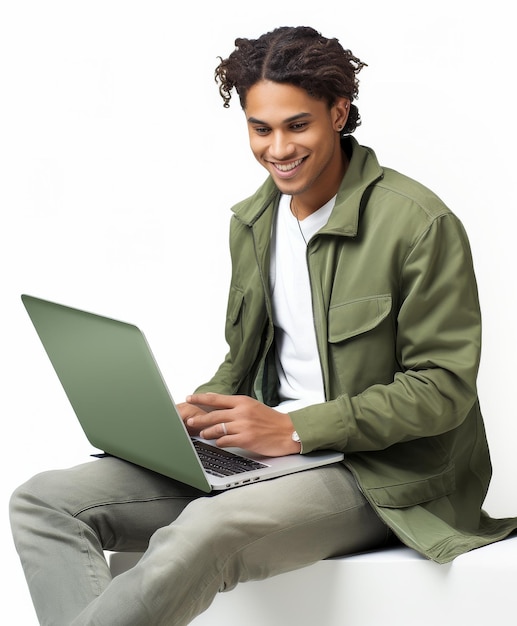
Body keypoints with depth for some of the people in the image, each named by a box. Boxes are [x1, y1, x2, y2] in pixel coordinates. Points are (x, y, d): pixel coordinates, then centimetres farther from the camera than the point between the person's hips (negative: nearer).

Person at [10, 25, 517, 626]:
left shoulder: (421, 224, -12)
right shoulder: (251, 222, 11)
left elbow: (445, 386, -13)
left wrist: (297, 429, -18)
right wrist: (197, 412, -3)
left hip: (376, 474, -6)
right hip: (254, 454, 7)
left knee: (204, 533, -37)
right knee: (45, 501, -10)